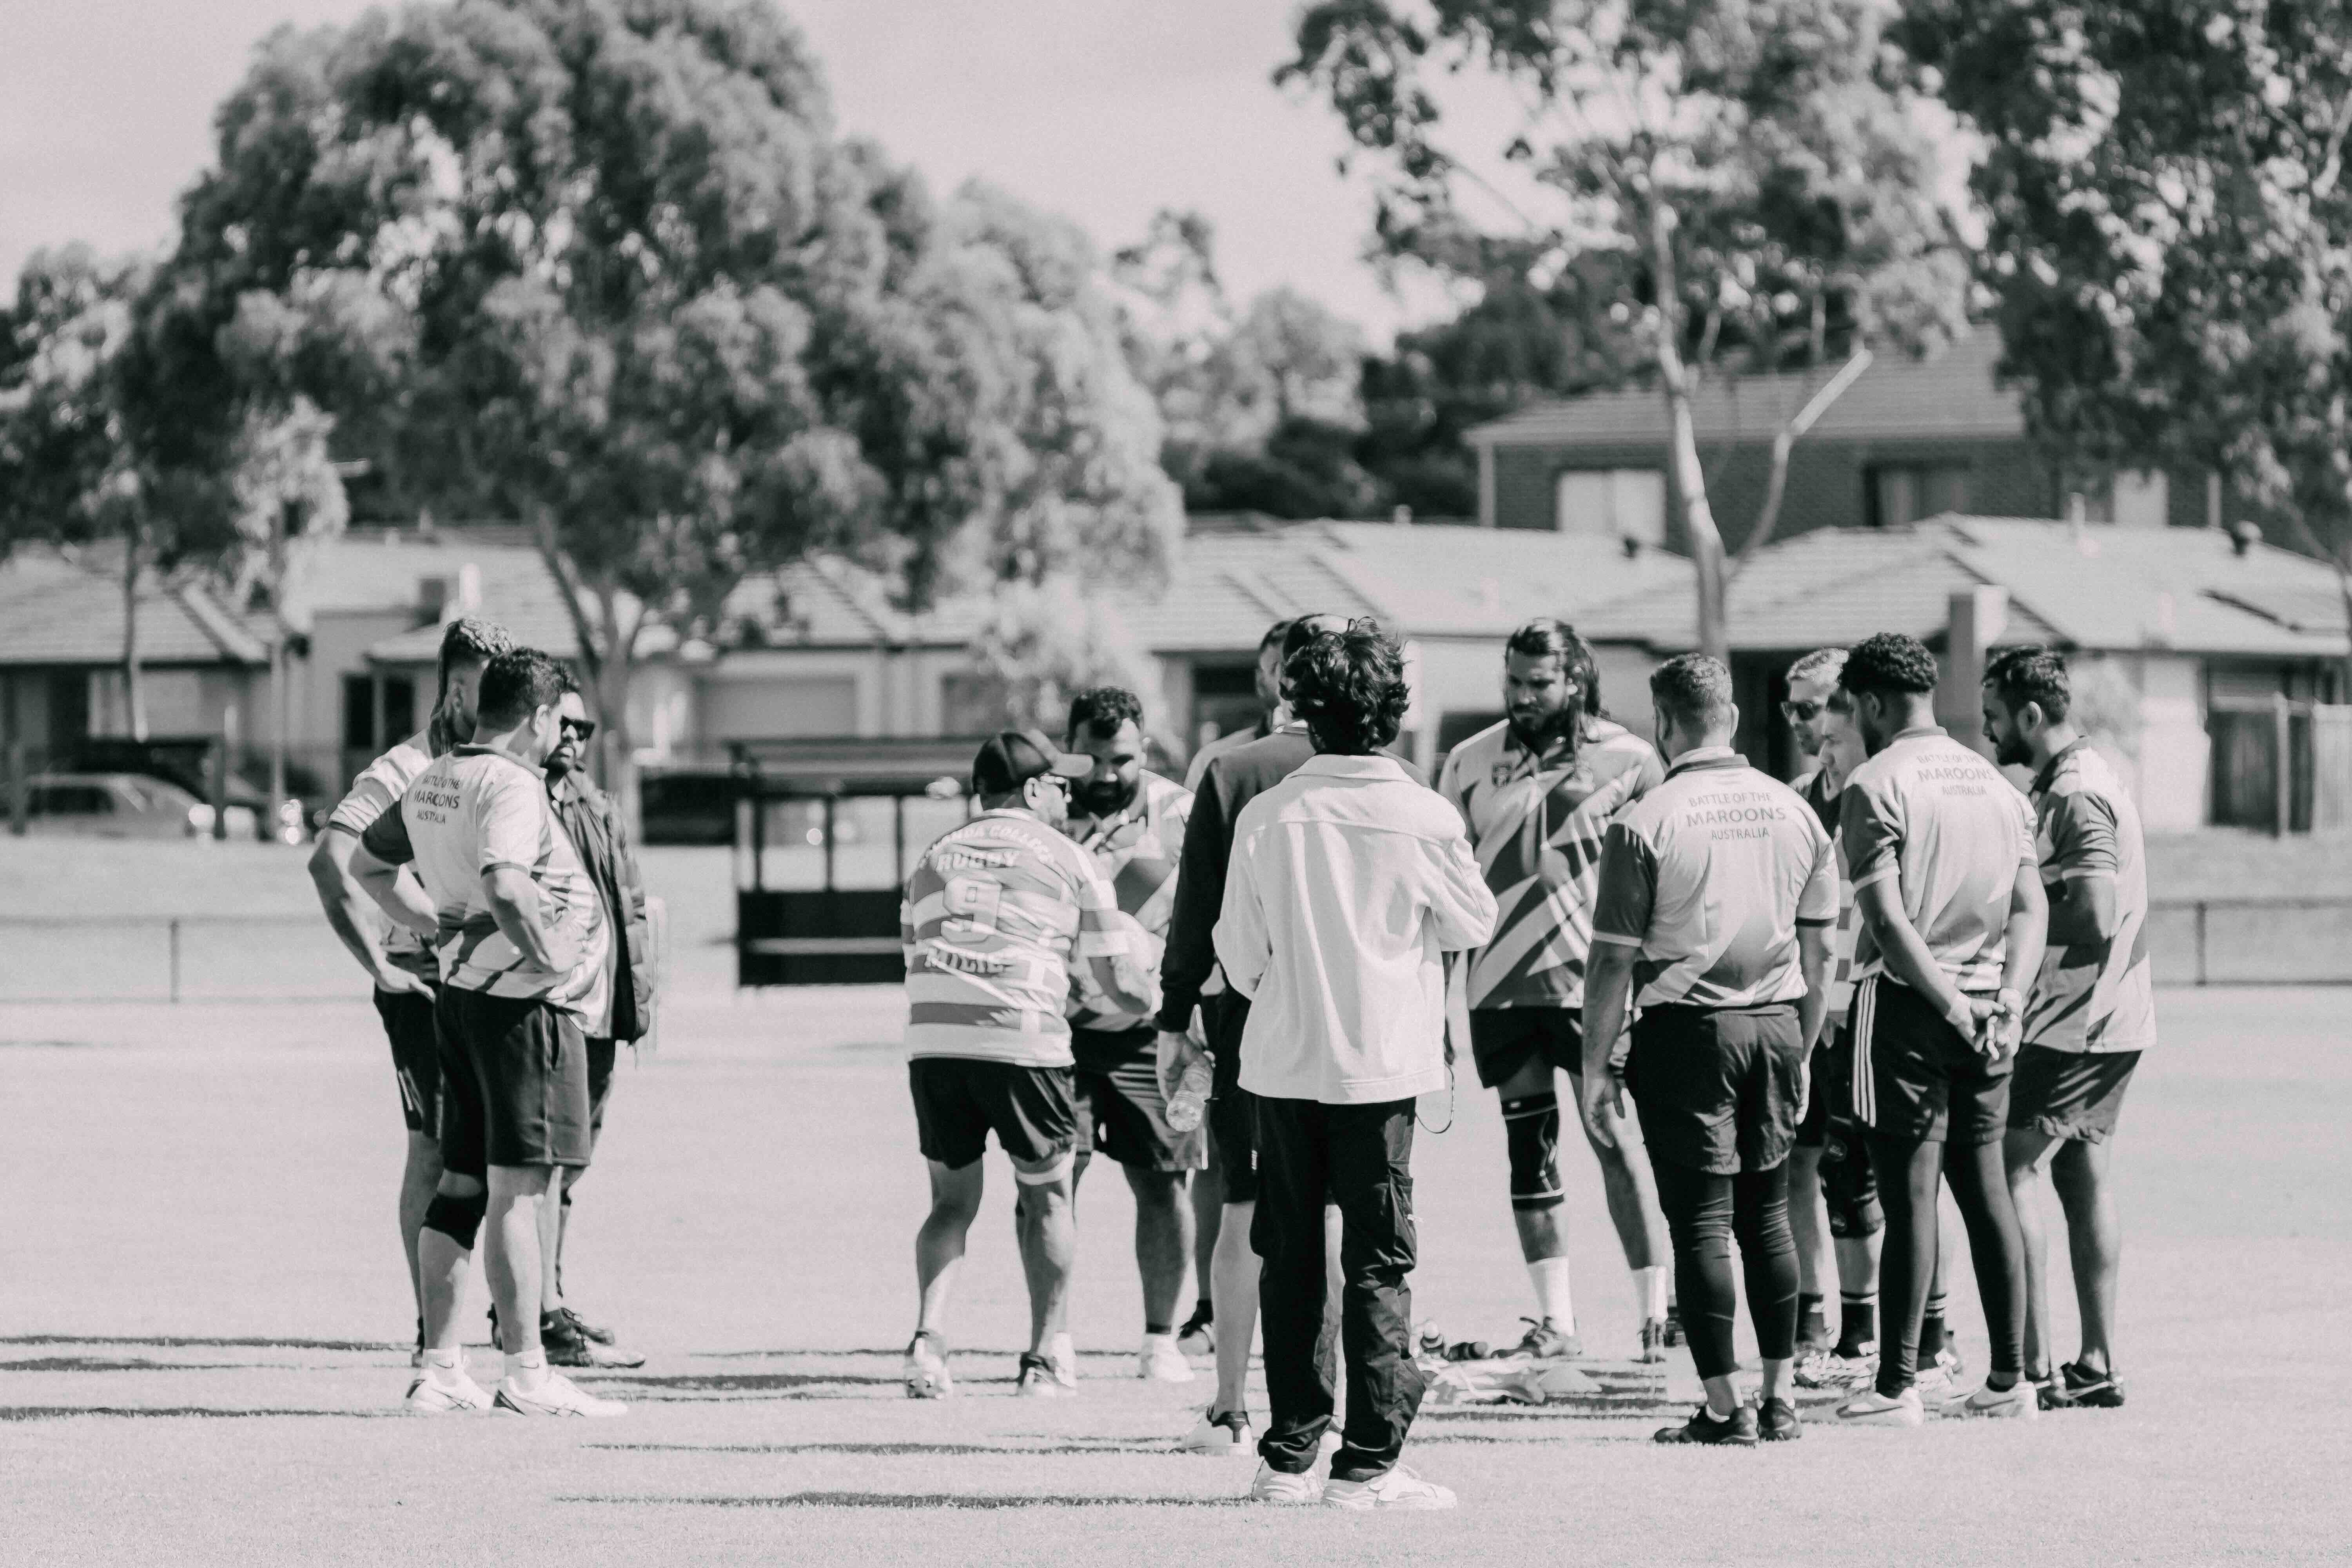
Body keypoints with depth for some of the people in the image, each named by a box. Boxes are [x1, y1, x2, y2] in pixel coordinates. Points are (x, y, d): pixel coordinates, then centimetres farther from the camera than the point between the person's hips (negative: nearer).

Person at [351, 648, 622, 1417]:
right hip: (526, 1003, -9)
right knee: (520, 1188, -7)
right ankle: (527, 1374, -6)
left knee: (461, 1184, 12)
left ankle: (439, 1369, 15)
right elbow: (506, 887, -33)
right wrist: (549, 958, -20)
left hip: (461, 996, 9)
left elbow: (369, 864, 25)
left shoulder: (433, 783, 11)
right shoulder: (511, 786, -17)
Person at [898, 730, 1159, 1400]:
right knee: (1045, 1196, 13)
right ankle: (1046, 1357, 15)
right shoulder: (1069, 862, 10)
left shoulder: (934, 858, 23)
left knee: (952, 1201, 13)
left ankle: (928, 1339, -6)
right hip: (1023, 1042, -3)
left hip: (933, 1042, 3)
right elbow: (1115, 983, 10)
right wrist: (1152, 997, 34)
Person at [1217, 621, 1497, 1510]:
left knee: (1289, 1261, 10)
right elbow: (1473, 925, 7)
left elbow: (1240, 958, 1)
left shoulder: (1265, 818, -5)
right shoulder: (1422, 820, -9)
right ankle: (1369, 1462, -2)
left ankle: (1288, 1458, 12)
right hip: (1380, 1065, -2)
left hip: (1282, 1061, 2)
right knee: (1377, 1266, 2)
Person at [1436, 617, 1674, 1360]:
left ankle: (1656, 1311, -1)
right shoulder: (1472, 763, 7)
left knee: (1618, 1144, -6)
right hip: (1502, 985, 3)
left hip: (1593, 983, -3)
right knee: (1528, 1149, 6)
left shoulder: (1628, 760, -1)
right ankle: (1554, 1320, 11)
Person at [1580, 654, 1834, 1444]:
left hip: (1688, 1025, -5)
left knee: (1701, 1220, 0)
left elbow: (1614, 961, -8)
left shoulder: (1646, 823, -9)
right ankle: (1779, 1397, 15)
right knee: (1767, 1214, 13)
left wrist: (1595, 1067, -1)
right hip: (1776, 1023, 5)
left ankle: (1725, 1406, -1)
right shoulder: (1793, 813, 7)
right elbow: (1818, 950, 12)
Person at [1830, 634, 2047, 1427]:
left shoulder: (1876, 787, -8)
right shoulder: (1995, 785, 14)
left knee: (1909, 1196, -5)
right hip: (1984, 1012, 6)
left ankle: (1897, 1386, -4)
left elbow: (1888, 922, -17)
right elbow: (2030, 906, 8)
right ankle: (2008, 1381, 12)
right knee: (1986, 1189, 11)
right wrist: (2010, 996, -2)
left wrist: (1951, 1005, -14)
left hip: (1909, 1004, -6)